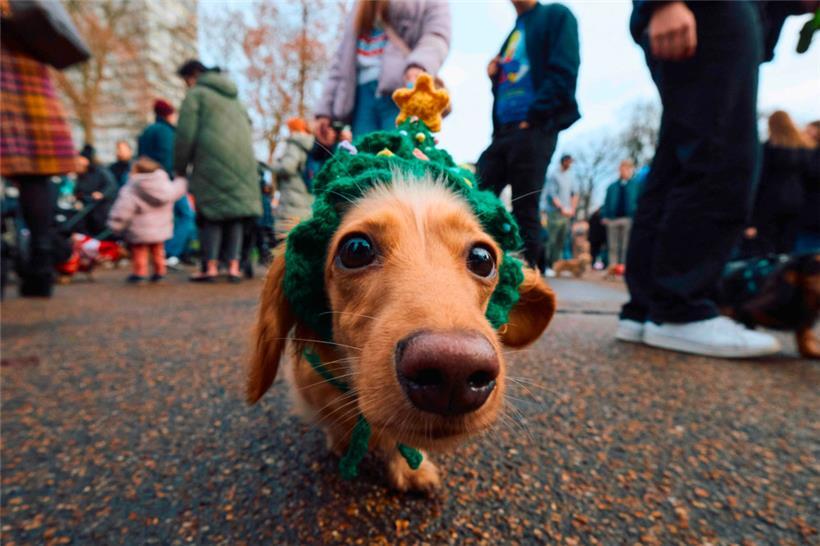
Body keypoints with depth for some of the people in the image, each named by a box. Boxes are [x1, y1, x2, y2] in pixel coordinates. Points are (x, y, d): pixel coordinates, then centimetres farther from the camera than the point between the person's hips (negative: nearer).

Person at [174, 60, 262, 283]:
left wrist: (180, 168, 6)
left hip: (212, 161, -5)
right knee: (234, 214, 5)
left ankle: (210, 267, -1)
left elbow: (186, 135, -3)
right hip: (241, 161, 5)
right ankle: (233, 266, 2)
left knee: (210, 214, 1)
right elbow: (247, 125, 25)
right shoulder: (232, 96, 25)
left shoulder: (196, 94, 4)